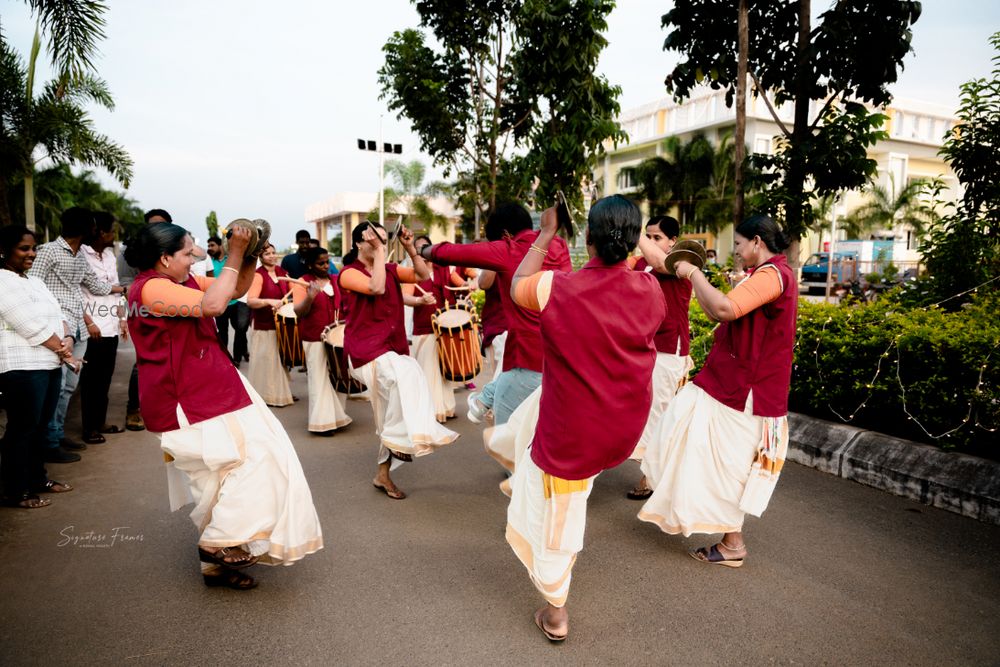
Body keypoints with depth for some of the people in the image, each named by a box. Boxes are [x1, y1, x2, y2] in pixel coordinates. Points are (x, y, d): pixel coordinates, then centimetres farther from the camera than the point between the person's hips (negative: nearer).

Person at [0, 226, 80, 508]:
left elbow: (57, 316, 14)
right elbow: (32, 327, -16)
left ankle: (37, 479, 28)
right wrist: (64, 353, -9)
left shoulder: (34, 281, 18)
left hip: (50, 364, 9)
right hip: (23, 367, -9)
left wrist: (67, 341, -6)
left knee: (41, 426, 16)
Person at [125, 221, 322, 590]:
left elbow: (239, 288, 16)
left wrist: (249, 256, -1)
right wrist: (234, 253, -24)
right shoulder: (151, 288, -18)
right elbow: (213, 304, -32)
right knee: (251, 457, -10)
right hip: (187, 402, -10)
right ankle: (219, 544, 2)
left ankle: (217, 562, 24)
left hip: (211, 390, 10)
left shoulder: (182, 281, 10)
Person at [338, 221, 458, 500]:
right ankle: (409, 437, -22)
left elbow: (423, 275, 6)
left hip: (394, 348, 6)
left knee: (392, 418, 7)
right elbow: (377, 288, -23)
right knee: (407, 373, -35)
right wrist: (379, 252, -17)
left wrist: (410, 247, -2)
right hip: (367, 350, -6)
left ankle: (383, 474, 20)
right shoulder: (348, 273, -4)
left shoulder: (390, 269, 12)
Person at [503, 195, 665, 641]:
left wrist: (546, 234, 12)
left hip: (570, 438, -4)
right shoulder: (650, 290, -12)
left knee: (552, 522, 17)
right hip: (625, 432, 4)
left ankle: (555, 615, 35)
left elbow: (517, 286, 3)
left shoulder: (555, 288, -21)